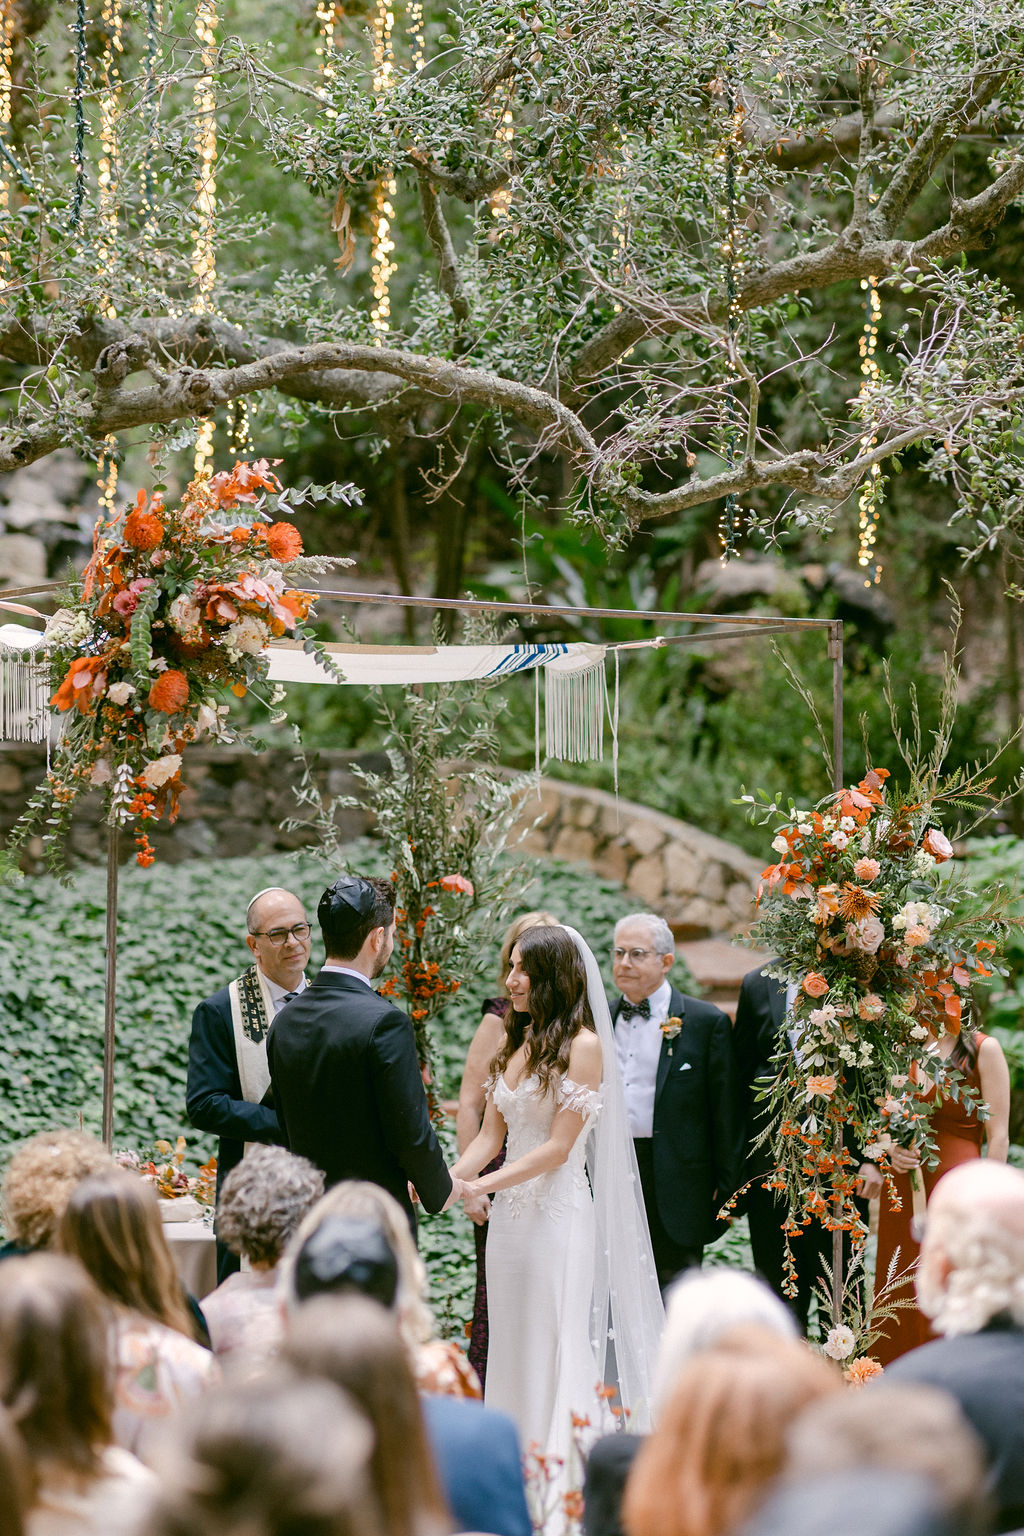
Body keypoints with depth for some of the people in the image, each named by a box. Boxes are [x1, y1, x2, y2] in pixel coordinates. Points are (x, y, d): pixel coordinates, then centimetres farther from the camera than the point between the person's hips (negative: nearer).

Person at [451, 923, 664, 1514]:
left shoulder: (584, 1045, -10)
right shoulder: (513, 1042, 12)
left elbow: (558, 1147, -14)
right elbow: (491, 1136, 12)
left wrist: (479, 1186, -17)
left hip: (558, 1215, -7)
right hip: (510, 1215, 7)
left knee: (555, 1350, -2)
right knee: (511, 1349, 8)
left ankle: (562, 1482, 6)